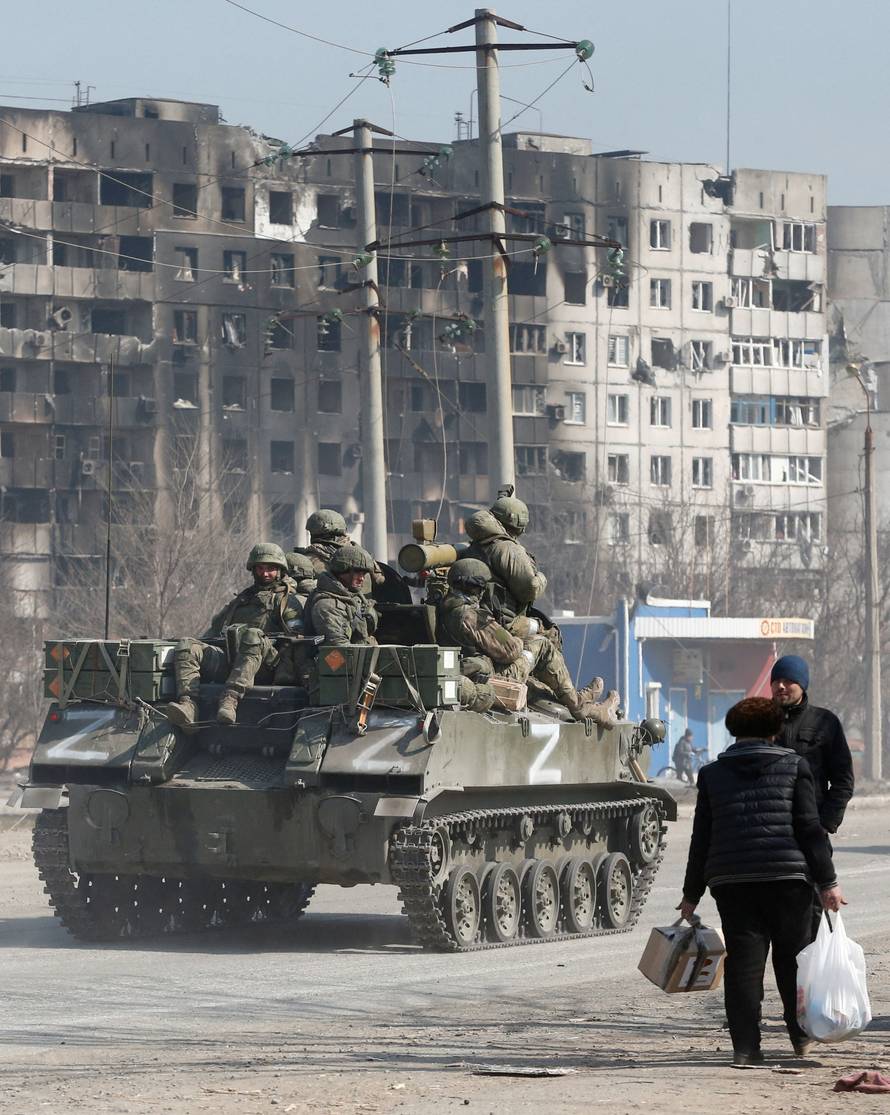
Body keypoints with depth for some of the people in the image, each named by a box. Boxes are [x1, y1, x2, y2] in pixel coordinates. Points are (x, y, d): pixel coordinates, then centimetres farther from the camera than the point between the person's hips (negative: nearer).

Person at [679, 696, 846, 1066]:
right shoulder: (793, 767, 3)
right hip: (787, 877, -1)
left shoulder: (712, 774, 9)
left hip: (730, 879, 1)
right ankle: (802, 1037, 19)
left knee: (743, 962, 2)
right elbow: (810, 829, -2)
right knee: (793, 956, 13)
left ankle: (745, 1046, -3)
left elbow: (701, 838, 10)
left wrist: (692, 894, 15)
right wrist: (827, 882, 1)